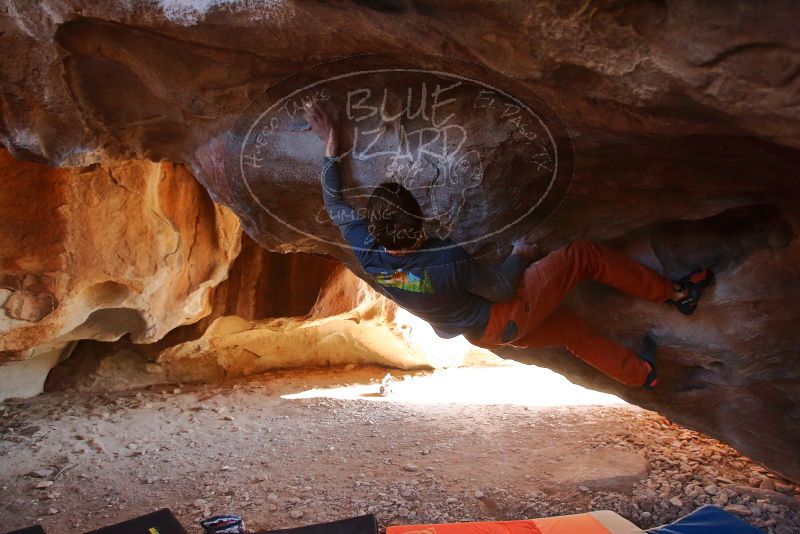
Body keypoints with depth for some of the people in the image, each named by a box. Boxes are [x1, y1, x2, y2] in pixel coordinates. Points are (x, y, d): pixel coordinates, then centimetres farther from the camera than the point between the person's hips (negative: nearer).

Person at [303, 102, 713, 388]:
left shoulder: (366, 252, -20)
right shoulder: (449, 262, -36)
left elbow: (335, 204, -3)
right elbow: (501, 289, -18)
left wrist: (330, 146, -1)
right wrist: (519, 255, 2)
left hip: (483, 334, 7)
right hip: (508, 315, -7)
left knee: (570, 329, 26)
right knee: (584, 255, -1)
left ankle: (639, 373, 44)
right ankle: (675, 293, 16)